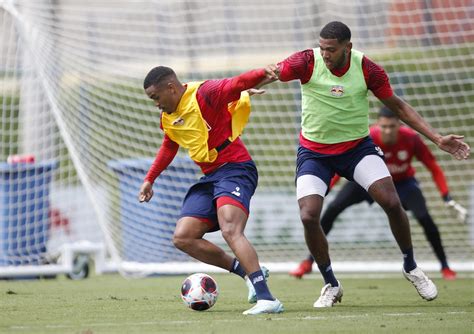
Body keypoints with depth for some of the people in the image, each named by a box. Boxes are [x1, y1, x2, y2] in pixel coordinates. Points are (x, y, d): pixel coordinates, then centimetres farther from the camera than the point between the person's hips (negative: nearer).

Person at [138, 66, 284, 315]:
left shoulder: (205, 94, -14)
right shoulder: (168, 119, 13)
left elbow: (238, 84, -29)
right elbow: (168, 148, 32)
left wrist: (265, 73, -48)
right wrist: (149, 179, 32)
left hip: (235, 168, -9)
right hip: (209, 177, 9)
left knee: (230, 230, -30)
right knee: (182, 238, -1)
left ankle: (266, 298, -37)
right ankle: (248, 272, 1)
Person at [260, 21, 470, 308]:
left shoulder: (367, 69, -12)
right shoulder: (308, 62, -16)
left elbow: (398, 106, -1)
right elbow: (274, 72, -26)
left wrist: (438, 139, -6)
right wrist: (269, 74, -54)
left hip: (358, 147, 1)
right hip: (314, 152, -1)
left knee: (392, 202, -15)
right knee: (309, 217, -16)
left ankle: (411, 268, 11)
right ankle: (331, 285, 7)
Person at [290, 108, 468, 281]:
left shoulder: (411, 139, -31)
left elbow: (434, 168, -20)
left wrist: (448, 199, -27)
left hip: (403, 182, 0)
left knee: (424, 218, -22)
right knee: (332, 209, -13)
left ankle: (445, 267, 0)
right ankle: (308, 262, 0)